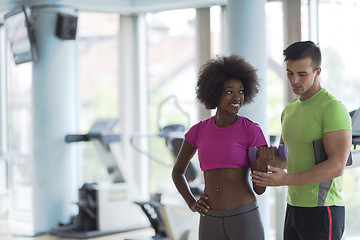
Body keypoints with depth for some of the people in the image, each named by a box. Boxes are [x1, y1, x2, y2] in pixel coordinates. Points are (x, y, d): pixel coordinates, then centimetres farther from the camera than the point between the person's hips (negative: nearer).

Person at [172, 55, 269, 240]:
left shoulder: (252, 131, -6)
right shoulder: (198, 131, 5)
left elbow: (259, 188, -5)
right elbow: (177, 171, 19)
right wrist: (192, 204, 4)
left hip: (245, 219, -4)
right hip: (210, 223, 4)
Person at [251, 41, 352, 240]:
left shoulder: (333, 108, -14)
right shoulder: (290, 110, 13)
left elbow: (336, 167, -22)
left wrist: (286, 180, -26)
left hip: (322, 211, -8)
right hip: (295, 207, 8)